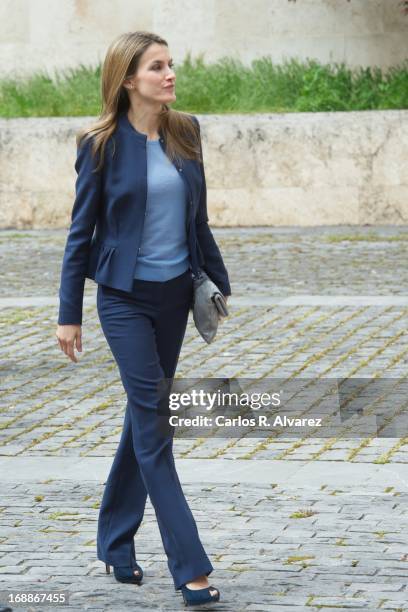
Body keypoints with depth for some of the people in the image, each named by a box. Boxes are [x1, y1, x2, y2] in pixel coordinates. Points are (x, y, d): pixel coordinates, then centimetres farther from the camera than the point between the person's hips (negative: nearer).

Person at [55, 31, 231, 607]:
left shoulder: (186, 132, 4)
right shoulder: (103, 145, -9)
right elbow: (81, 231, -4)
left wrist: (220, 282, 15)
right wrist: (69, 314, -5)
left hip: (175, 294, 5)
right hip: (126, 297, -5)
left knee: (145, 416, 12)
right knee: (154, 424, -8)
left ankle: (116, 542, 27)